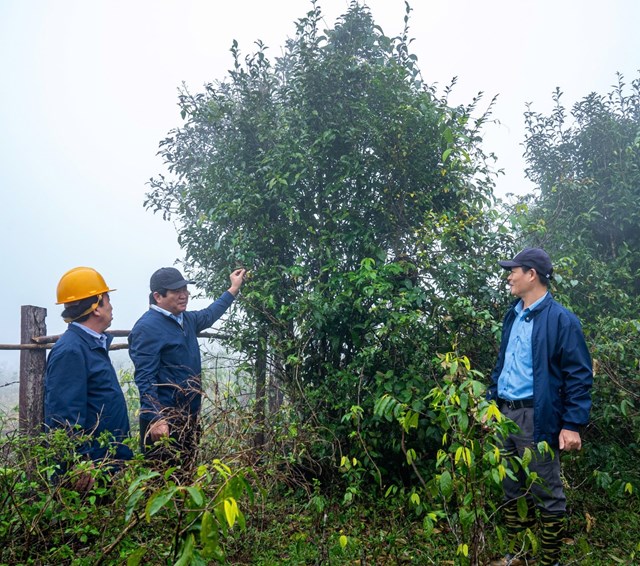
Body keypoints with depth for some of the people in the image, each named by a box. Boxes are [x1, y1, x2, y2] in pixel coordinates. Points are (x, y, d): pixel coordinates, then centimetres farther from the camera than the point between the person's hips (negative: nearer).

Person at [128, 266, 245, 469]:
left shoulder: (186, 319, 9)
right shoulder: (147, 327, -16)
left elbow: (208, 315, 32)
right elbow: (145, 379, -22)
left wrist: (233, 289, 34)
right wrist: (156, 420, -28)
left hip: (189, 418, 9)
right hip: (163, 422, -8)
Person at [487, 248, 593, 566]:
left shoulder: (561, 320, -11)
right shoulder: (512, 316, 13)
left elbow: (579, 376, -13)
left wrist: (572, 425, -17)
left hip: (536, 419, -8)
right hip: (505, 414, 8)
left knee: (547, 496, 6)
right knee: (512, 491, 17)